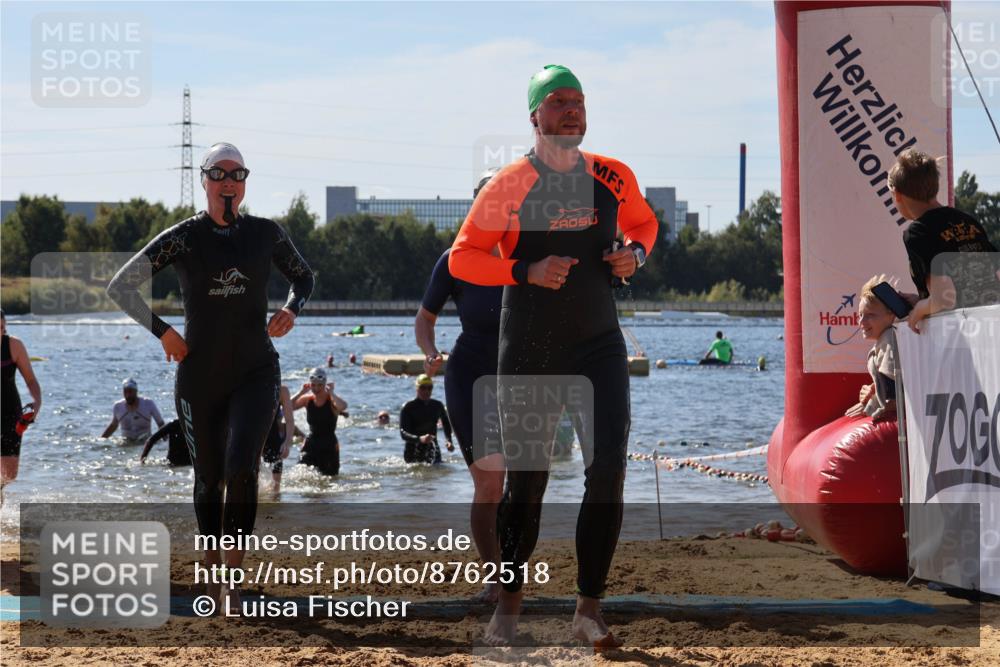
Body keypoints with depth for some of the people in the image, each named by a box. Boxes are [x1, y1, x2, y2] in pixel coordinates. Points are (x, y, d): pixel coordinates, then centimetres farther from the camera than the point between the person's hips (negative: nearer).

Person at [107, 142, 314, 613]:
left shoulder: (266, 234, 2)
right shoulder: (183, 238, -4)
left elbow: (303, 277, 20)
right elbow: (120, 286, -1)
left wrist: (291, 310, -1)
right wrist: (161, 331, -9)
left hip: (256, 372, 0)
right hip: (199, 377, 0)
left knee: (241, 469, -20)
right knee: (209, 479, 9)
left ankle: (233, 577, -14)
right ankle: (213, 575, 28)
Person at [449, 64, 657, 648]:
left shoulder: (614, 178, 4)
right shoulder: (510, 185, -7)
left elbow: (644, 223, 23)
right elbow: (462, 257, -6)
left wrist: (635, 254, 0)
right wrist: (527, 270, -19)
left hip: (600, 346, 2)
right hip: (529, 353, -2)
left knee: (609, 469, -10)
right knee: (526, 478, 4)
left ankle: (590, 608, -3)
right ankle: (510, 605, 21)